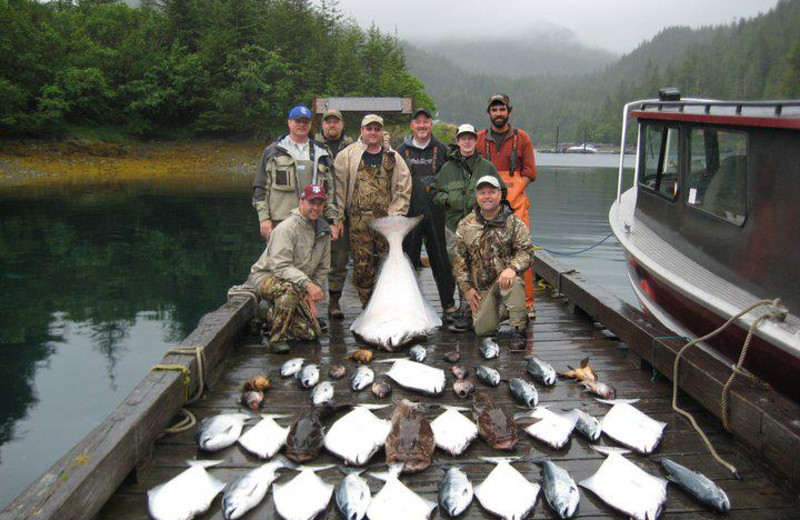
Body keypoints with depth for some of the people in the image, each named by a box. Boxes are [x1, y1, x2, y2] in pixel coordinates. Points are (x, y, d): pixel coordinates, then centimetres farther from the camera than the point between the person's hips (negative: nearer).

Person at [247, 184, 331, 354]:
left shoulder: (324, 231, 2)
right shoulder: (287, 228, -21)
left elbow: (323, 268, 11)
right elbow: (280, 267, -28)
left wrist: (312, 295, 0)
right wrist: (308, 284, -38)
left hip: (296, 286, 7)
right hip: (266, 276, -7)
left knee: (312, 332, -2)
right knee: (290, 288, -41)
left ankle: (270, 317, 20)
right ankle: (277, 338, -23)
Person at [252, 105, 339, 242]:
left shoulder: (321, 154, 17)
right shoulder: (273, 151, 9)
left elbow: (330, 190, 15)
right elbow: (261, 187, 6)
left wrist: (332, 220, 8)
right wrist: (264, 218, -3)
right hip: (280, 221, -2)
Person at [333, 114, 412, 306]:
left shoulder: (393, 157, 9)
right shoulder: (347, 155, 3)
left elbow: (404, 189, 9)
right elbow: (338, 187, 3)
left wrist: (395, 215, 0)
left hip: (387, 220, 1)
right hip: (359, 220, -1)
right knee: (362, 265, 2)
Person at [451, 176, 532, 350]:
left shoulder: (514, 222, -6)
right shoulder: (465, 225, 1)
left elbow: (525, 251, -12)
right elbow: (459, 259, 4)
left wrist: (512, 268, -32)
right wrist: (467, 287, -1)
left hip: (505, 279, -3)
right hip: (481, 287, 3)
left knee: (512, 280, -39)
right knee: (483, 329, 0)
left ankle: (519, 329, -21)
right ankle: (502, 310, 32)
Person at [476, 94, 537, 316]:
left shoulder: (521, 137, 9)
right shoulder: (480, 138, 13)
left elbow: (529, 173, 7)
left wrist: (510, 195, -6)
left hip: (515, 203, -1)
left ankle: (526, 303, 0)